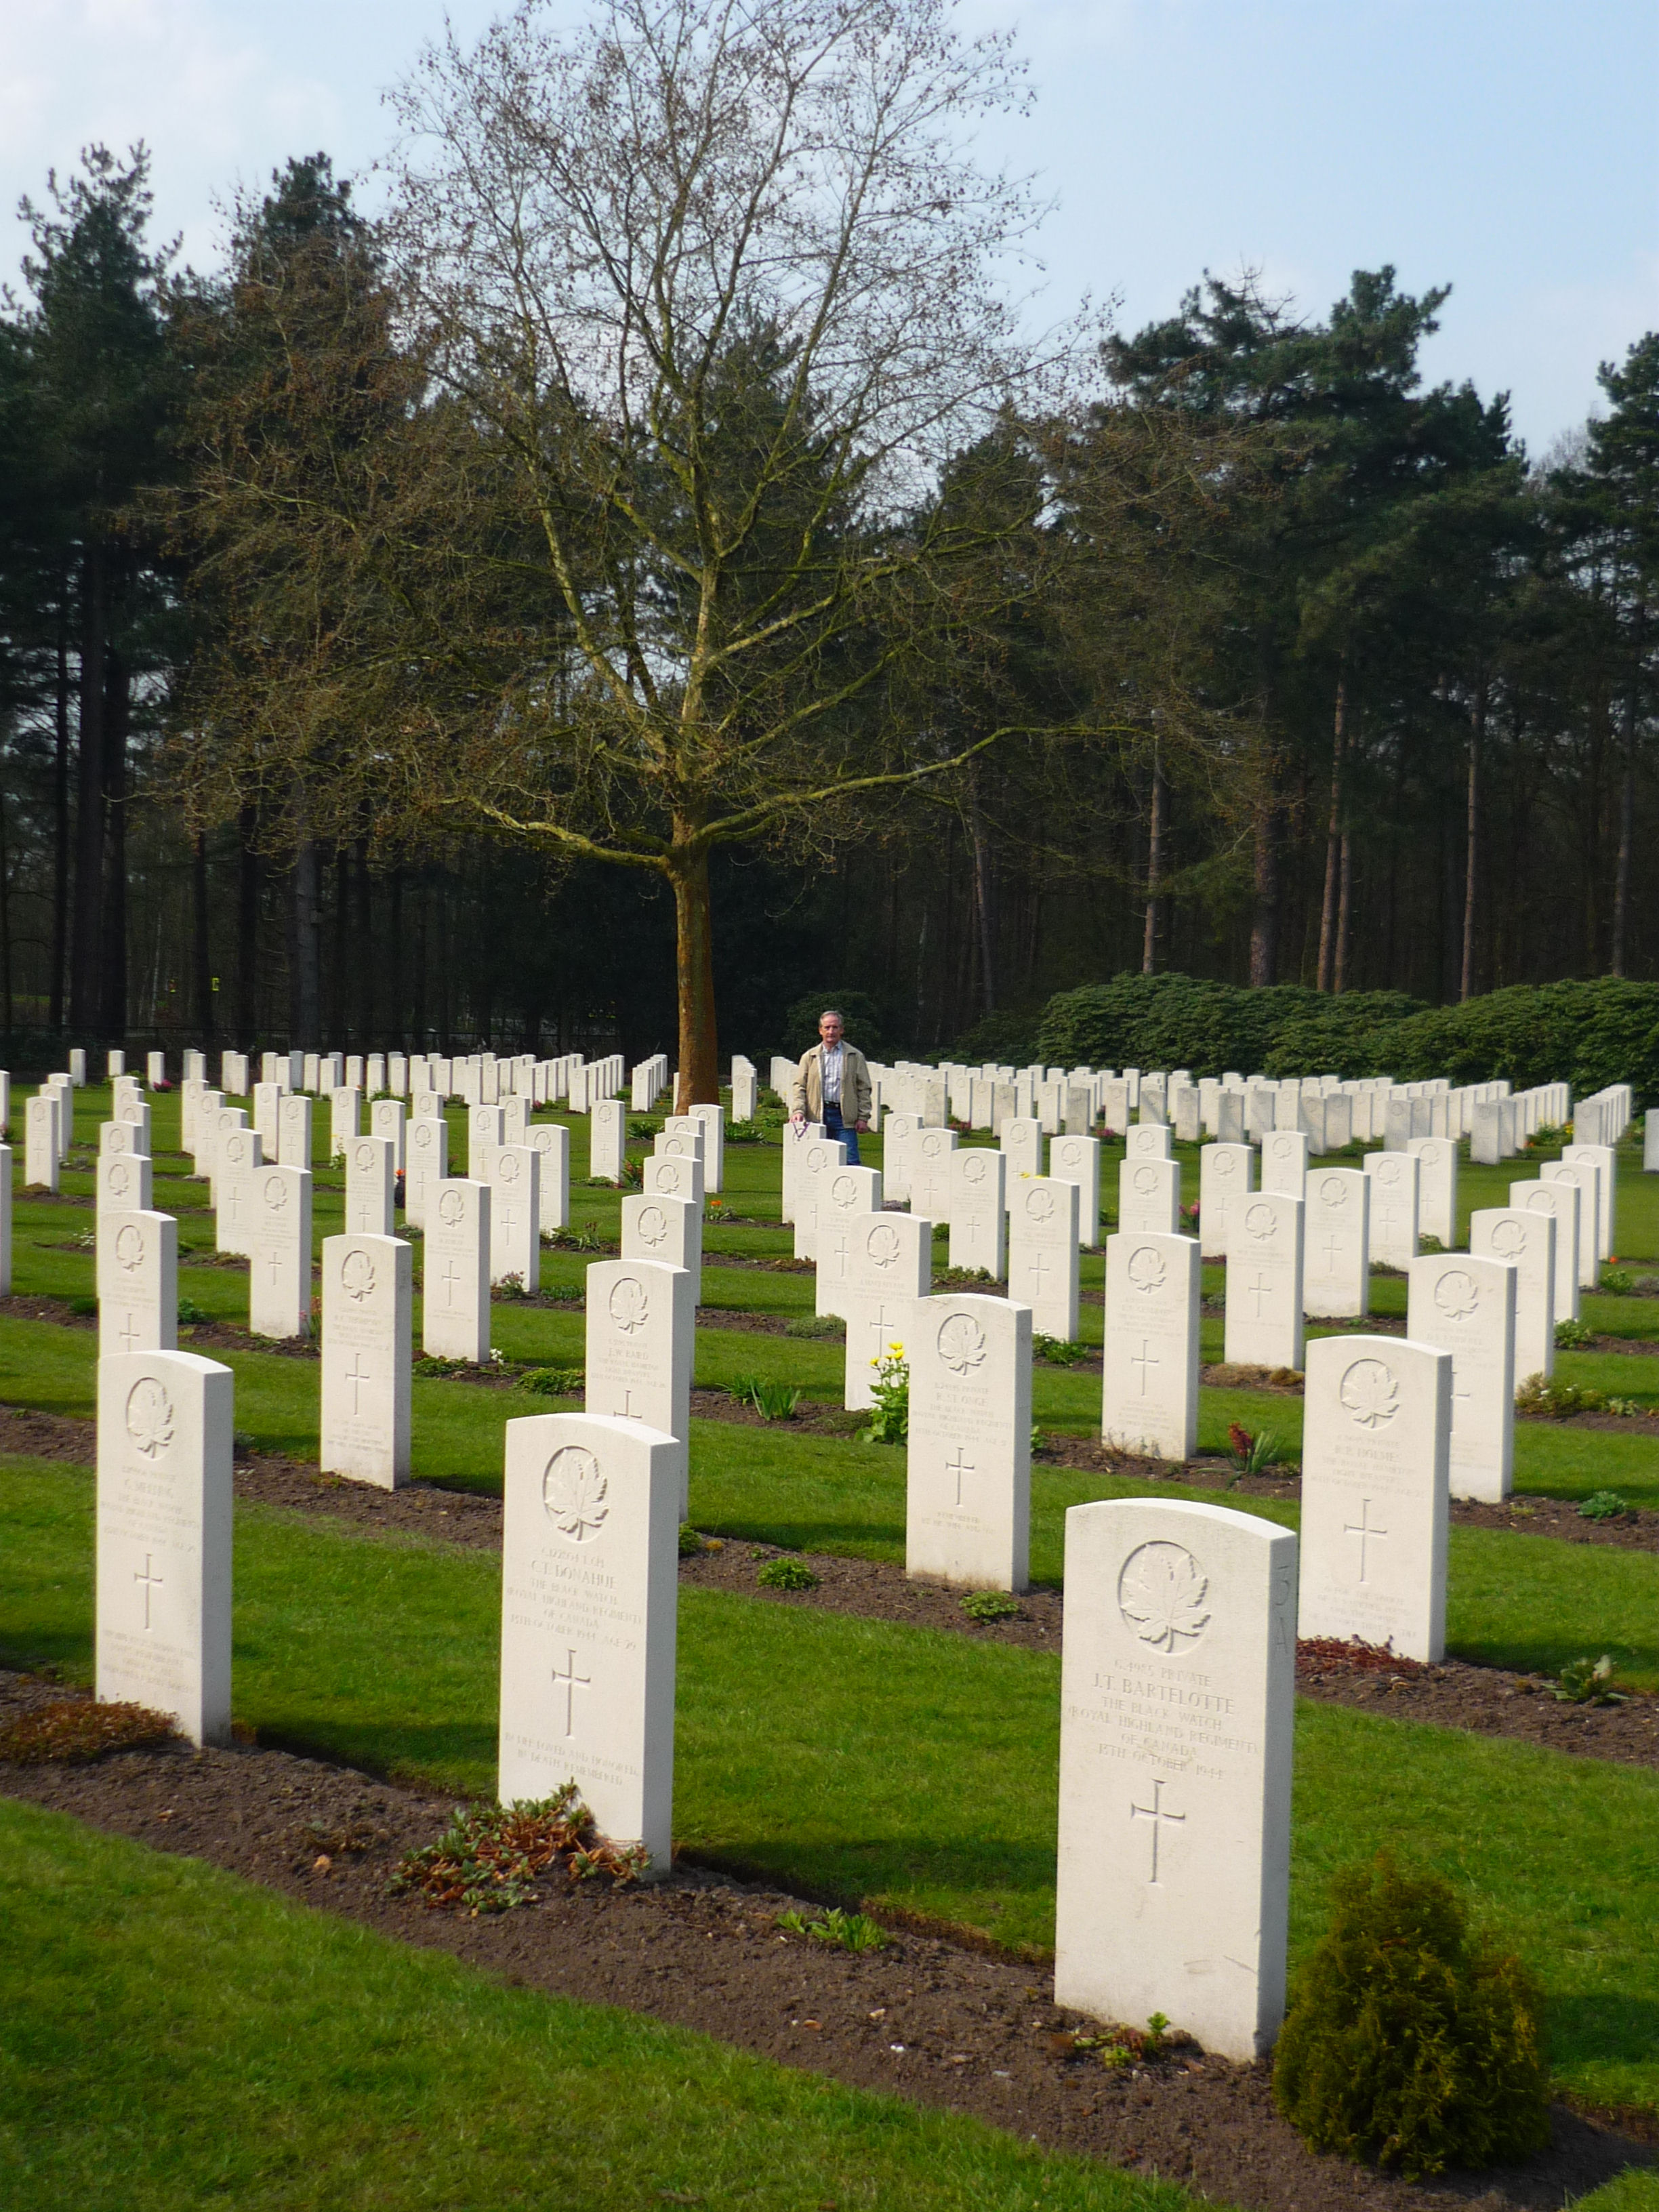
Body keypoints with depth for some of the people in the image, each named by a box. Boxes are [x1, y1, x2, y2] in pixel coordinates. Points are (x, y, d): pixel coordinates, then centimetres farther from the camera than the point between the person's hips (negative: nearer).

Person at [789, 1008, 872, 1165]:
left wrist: (863, 1117, -1)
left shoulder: (855, 1056, 8)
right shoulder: (809, 1057, 11)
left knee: (850, 1162, -8)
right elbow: (799, 1086, 6)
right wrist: (798, 1110, -9)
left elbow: (864, 1088, 7)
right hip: (817, 1116, 1)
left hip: (844, 1116, -1)